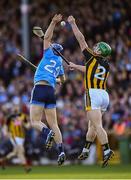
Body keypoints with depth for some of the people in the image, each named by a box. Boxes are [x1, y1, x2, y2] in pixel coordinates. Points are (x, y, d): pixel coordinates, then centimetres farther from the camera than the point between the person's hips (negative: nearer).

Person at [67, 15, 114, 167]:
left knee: (97, 125, -14)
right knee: (92, 124, 17)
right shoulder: (106, 65, 16)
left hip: (93, 94, -8)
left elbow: (81, 39, 2)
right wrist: (75, 66, 47)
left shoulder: (93, 58, -3)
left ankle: (107, 150, -26)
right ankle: (85, 151, 24)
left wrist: (73, 24, 9)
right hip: (104, 95, 8)